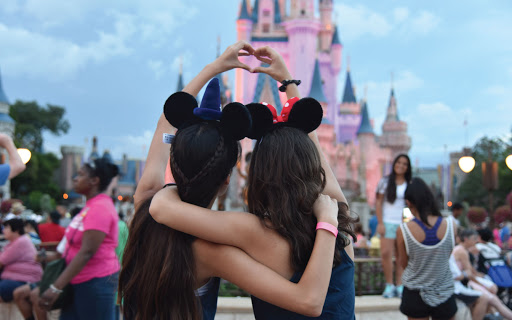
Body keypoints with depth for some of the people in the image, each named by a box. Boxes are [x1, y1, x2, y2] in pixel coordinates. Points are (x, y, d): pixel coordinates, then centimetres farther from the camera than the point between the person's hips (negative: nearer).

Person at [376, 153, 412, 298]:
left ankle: (399, 286, 8)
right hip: (388, 223, -2)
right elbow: (378, 202, 3)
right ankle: (389, 285, -1)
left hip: (404, 224, 2)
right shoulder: (385, 182, 5)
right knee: (386, 253, -11)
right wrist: (380, 223, -5)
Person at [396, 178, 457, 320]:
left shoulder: (403, 231, -17)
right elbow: (446, 256, 2)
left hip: (415, 295, -1)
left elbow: (403, 263, -4)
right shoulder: (450, 225, -12)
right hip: (444, 295, 1)